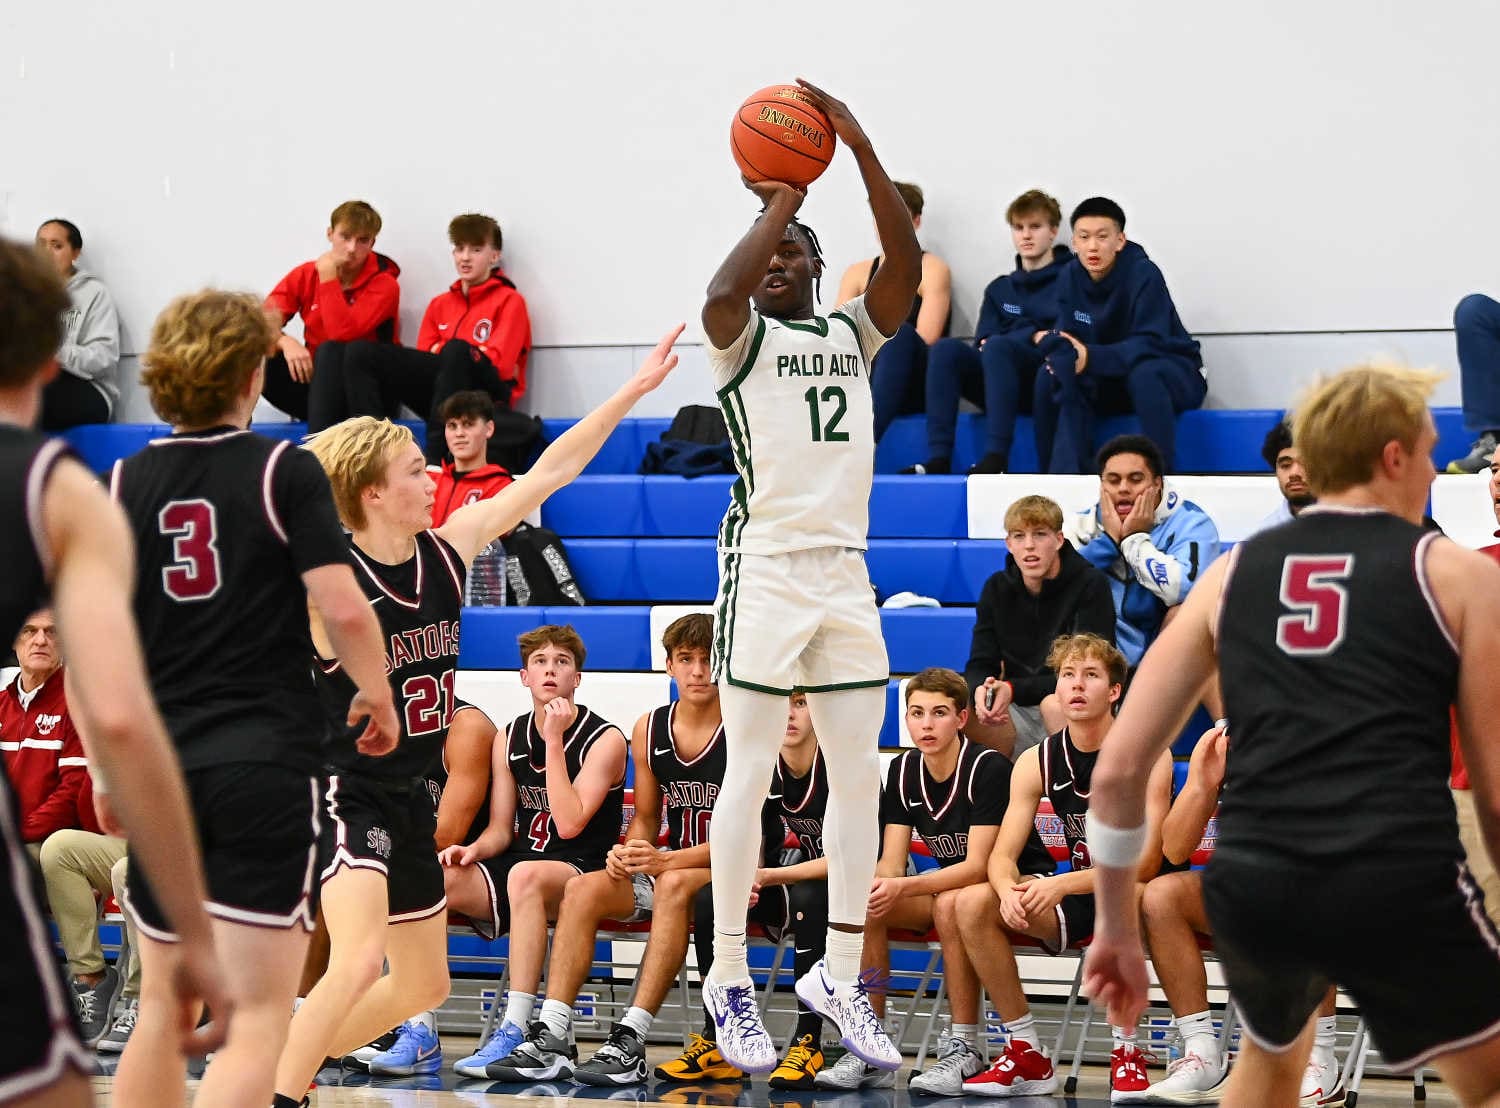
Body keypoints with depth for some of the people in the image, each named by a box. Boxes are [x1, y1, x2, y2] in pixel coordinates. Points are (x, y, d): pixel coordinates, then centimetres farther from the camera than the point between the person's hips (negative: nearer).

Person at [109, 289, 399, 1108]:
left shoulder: (125, 485, 5)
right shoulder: (284, 471, -4)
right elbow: (342, 609, -12)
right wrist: (377, 694, 6)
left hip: (160, 770, 4)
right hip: (266, 765, -4)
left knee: (161, 1009, 16)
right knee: (258, 1016, -5)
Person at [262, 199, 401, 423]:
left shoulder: (384, 285, -8)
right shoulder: (305, 275, 4)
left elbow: (343, 334, -24)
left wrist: (328, 279, -19)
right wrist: (286, 343, -26)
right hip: (313, 381, 3)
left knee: (331, 352, -36)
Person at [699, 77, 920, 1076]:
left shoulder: (854, 334, 14)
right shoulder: (742, 336, 2)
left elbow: (907, 269, -5)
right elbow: (721, 293, -23)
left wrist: (861, 150, -13)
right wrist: (782, 200, -12)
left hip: (846, 571, 5)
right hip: (766, 568, -5)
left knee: (859, 776, 4)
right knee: (750, 776, -3)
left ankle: (842, 978, 11)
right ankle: (730, 979, 3)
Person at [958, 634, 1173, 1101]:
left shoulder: (1147, 755, -15)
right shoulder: (1037, 762, -1)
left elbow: (1145, 863, -22)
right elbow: (1002, 855, -5)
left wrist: (1063, 885, -33)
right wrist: (1008, 889, -30)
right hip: (1077, 893, 6)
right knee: (973, 903, -15)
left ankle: (1126, 1053, -25)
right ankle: (1027, 1055, -8)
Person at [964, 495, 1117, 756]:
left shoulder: (1091, 585, -7)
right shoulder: (997, 588, 8)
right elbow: (980, 665, 4)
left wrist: (1014, 689, -24)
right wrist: (981, 690, -22)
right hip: (1018, 715, 4)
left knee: (1054, 705, -38)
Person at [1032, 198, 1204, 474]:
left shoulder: (1143, 273, -21)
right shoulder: (1071, 276, -4)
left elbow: (1149, 343, -26)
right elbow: (1065, 337, -5)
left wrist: (1092, 358, -37)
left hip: (1173, 373, -5)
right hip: (1112, 382, 5)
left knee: (1144, 374, -38)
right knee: (1049, 379, -18)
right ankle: (1062, 474, -17)